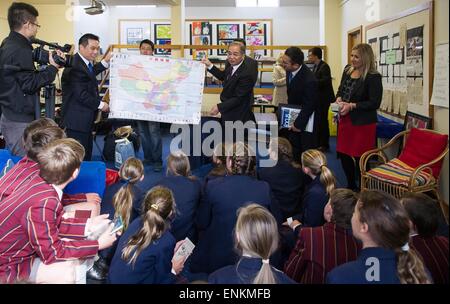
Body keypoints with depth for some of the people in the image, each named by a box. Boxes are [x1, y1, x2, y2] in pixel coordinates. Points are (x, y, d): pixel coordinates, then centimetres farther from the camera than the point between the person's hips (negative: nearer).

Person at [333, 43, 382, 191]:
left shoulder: (373, 77, -14)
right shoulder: (348, 70, 7)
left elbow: (374, 103, -16)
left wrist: (352, 105, -21)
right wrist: (339, 99, -5)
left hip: (363, 123, -7)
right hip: (345, 119, 7)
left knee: (359, 158, -1)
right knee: (343, 154, 14)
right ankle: (351, 186, 32)